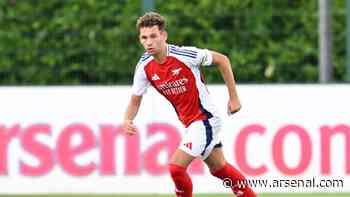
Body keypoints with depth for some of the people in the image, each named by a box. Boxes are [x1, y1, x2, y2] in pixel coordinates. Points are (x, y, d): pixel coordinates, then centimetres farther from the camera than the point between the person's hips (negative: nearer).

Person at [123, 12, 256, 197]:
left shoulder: (185, 54, -24)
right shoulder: (144, 67, -8)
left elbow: (222, 60, -10)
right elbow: (135, 100, 4)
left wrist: (233, 97, -6)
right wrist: (127, 120, -18)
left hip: (205, 118, -7)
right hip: (189, 123, 7)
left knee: (176, 167, -16)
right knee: (219, 168, 19)